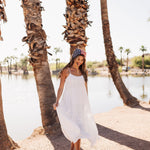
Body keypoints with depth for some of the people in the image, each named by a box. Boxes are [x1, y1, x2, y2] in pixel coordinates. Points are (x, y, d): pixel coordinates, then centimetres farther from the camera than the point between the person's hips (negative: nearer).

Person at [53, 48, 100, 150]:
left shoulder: (83, 72, 9)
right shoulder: (66, 71, -2)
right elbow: (61, 87, -3)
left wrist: (86, 103, 16)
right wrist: (57, 102, -14)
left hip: (81, 103, 4)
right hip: (70, 103, -4)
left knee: (78, 127, 8)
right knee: (74, 127, -6)